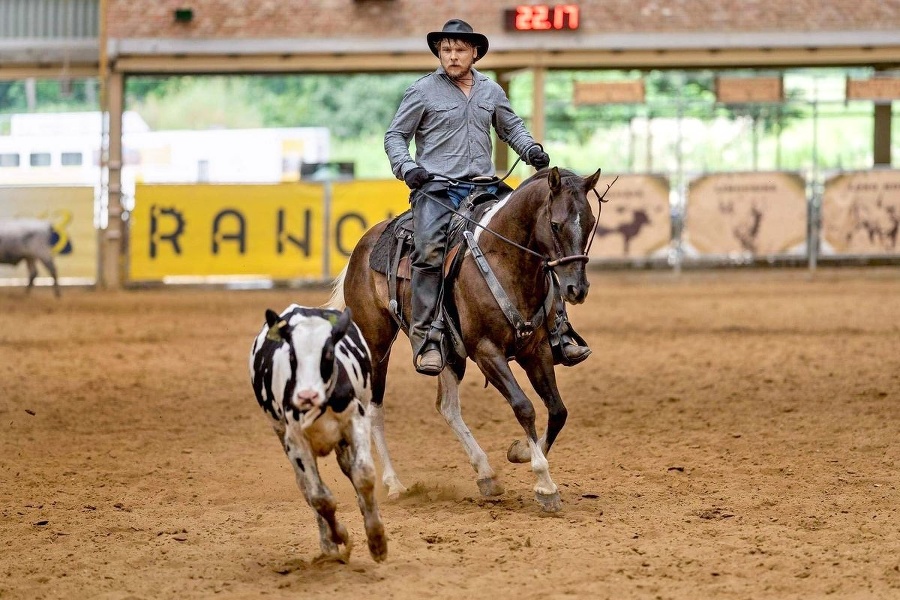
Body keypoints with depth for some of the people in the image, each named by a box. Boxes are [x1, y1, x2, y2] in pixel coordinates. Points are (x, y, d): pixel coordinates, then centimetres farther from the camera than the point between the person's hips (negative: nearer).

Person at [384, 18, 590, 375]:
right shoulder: (423, 91, 3)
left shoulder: (491, 91, 14)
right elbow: (395, 136, 6)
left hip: (483, 188, 4)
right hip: (437, 189, -4)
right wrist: (407, 167, -13)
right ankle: (427, 339, -29)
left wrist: (531, 149, 6)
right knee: (430, 251, -30)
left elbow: (511, 128, 26)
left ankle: (555, 331, 0)